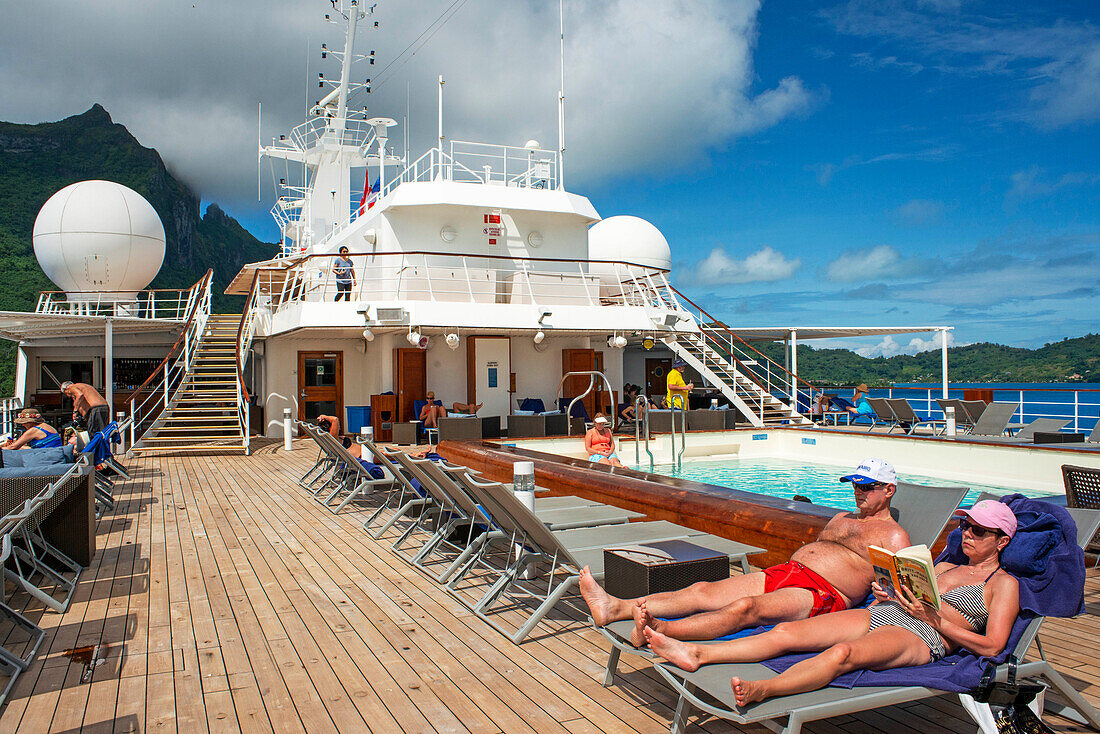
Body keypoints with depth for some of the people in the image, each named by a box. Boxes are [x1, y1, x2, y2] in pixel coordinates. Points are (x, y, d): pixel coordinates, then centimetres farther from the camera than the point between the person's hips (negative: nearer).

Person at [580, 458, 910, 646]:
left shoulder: (894, 535, 10)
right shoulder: (841, 519, 32)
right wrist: (791, 565, 14)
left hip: (822, 595, -7)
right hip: (783, 571, 8)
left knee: (746, 607, -35)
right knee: (703, 591, -13)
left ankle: (659, 630, -56)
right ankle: (614, 608, -26)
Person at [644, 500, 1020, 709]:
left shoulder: (1004, 584, 11)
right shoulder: (944, 568, 31)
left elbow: (992, 646, -1)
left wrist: (935, 619, -10)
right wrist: (886, 599, 5)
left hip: (920, 638, -7)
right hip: (879, 616, 7)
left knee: (842, 653, -40)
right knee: (785, 632, -15)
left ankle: (761, 689, -60)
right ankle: (696, 653, -24)